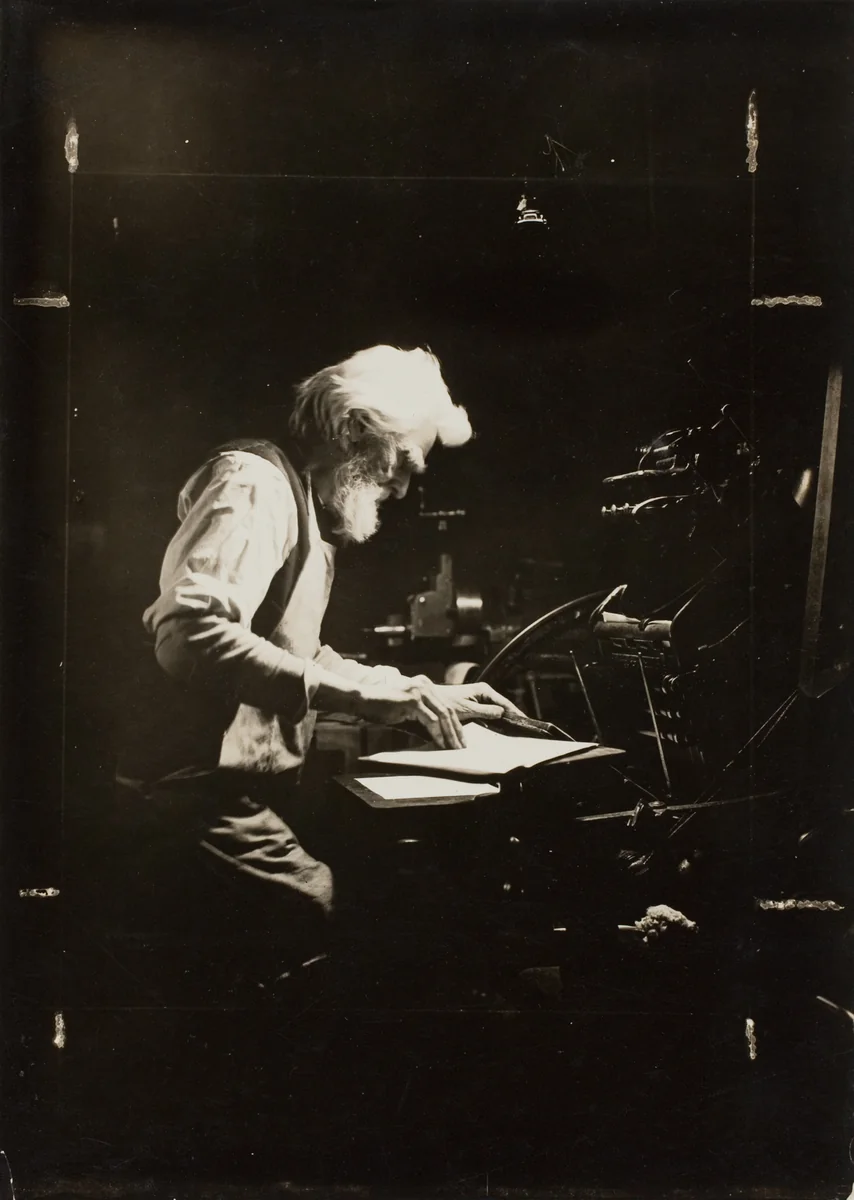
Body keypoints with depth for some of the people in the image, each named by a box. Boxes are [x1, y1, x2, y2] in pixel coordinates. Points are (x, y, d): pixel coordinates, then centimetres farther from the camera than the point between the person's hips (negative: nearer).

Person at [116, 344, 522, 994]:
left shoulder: (309, 507, 21)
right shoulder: (254, 482, -10)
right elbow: (188, 634, -26)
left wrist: (426, 695, 16)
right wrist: (354, 691, -26)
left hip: (246, 789, 10)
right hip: (205, 793, -9)